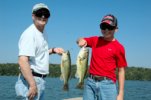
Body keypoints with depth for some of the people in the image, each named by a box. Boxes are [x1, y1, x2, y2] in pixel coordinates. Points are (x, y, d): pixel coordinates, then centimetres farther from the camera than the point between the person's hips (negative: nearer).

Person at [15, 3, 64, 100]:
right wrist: (32, 85, -29)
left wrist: (53, 50, 10)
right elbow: (23, 61, -27)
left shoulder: (43, 33, 12)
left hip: (40, 80, 10)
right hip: (31, 80, -10)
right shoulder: (29, 34, -17)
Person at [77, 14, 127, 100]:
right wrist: (81, 41, -2)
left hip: (107, 84, -4)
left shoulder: (119, 47, -3)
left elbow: (121, 71, -4)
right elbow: (80, 41, 24)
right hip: (90, 82, 4)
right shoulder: (95, 40, 10)